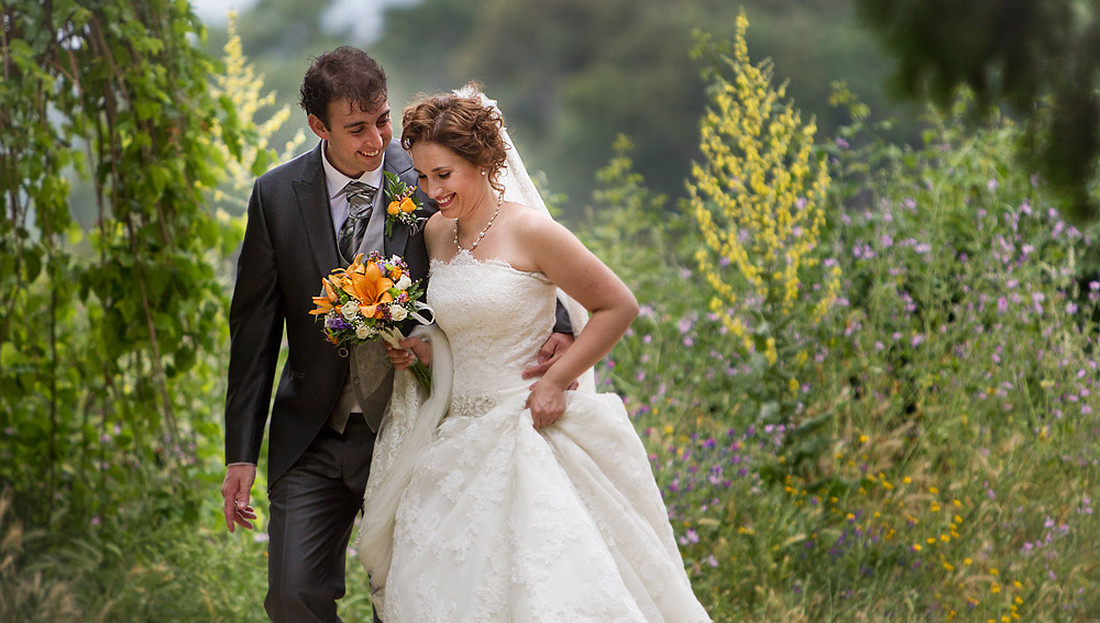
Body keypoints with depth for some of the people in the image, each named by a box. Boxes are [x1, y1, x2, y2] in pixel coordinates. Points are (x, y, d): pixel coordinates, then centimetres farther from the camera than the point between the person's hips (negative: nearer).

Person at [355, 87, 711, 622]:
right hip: (455, 445, 6)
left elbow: (618, 305, -7)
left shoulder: (528, 232, -12)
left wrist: (557, 381, -12)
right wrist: (416, 349, 2)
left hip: (527, 434, -6)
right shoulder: (436, 233, 7)